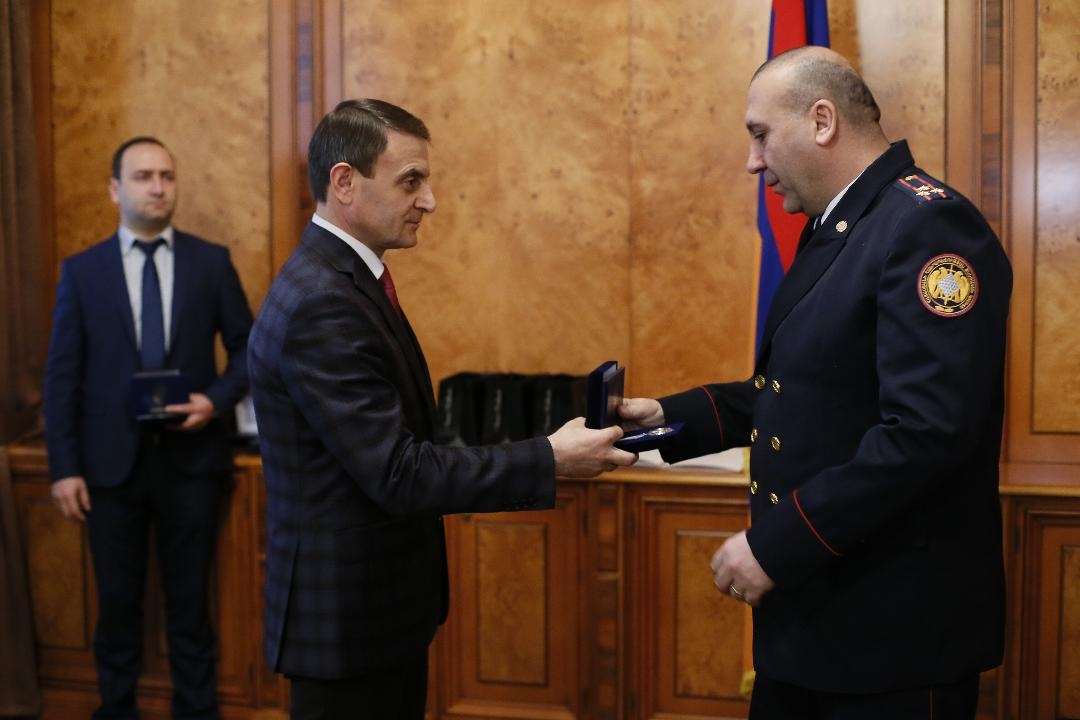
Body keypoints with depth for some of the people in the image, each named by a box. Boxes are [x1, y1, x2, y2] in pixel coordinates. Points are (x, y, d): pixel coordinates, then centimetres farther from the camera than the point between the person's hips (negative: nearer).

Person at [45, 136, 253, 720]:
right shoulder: (82, 270, 2)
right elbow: (62, 375, 0)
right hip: (111, 460, 0)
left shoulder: (211, 261, 3)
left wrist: (217, 399, -11)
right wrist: (63, 467, -5)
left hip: (190, 458, 0)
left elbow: (248, 346, 7)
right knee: (118, 604, 11)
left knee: (190, 600, 10)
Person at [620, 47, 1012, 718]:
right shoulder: (835, 229, 13)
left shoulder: (929, 225, -18)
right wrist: (671, 416, 5)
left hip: (895, 624, -9)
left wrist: (776, 545, -23)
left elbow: (927, 432, -27)